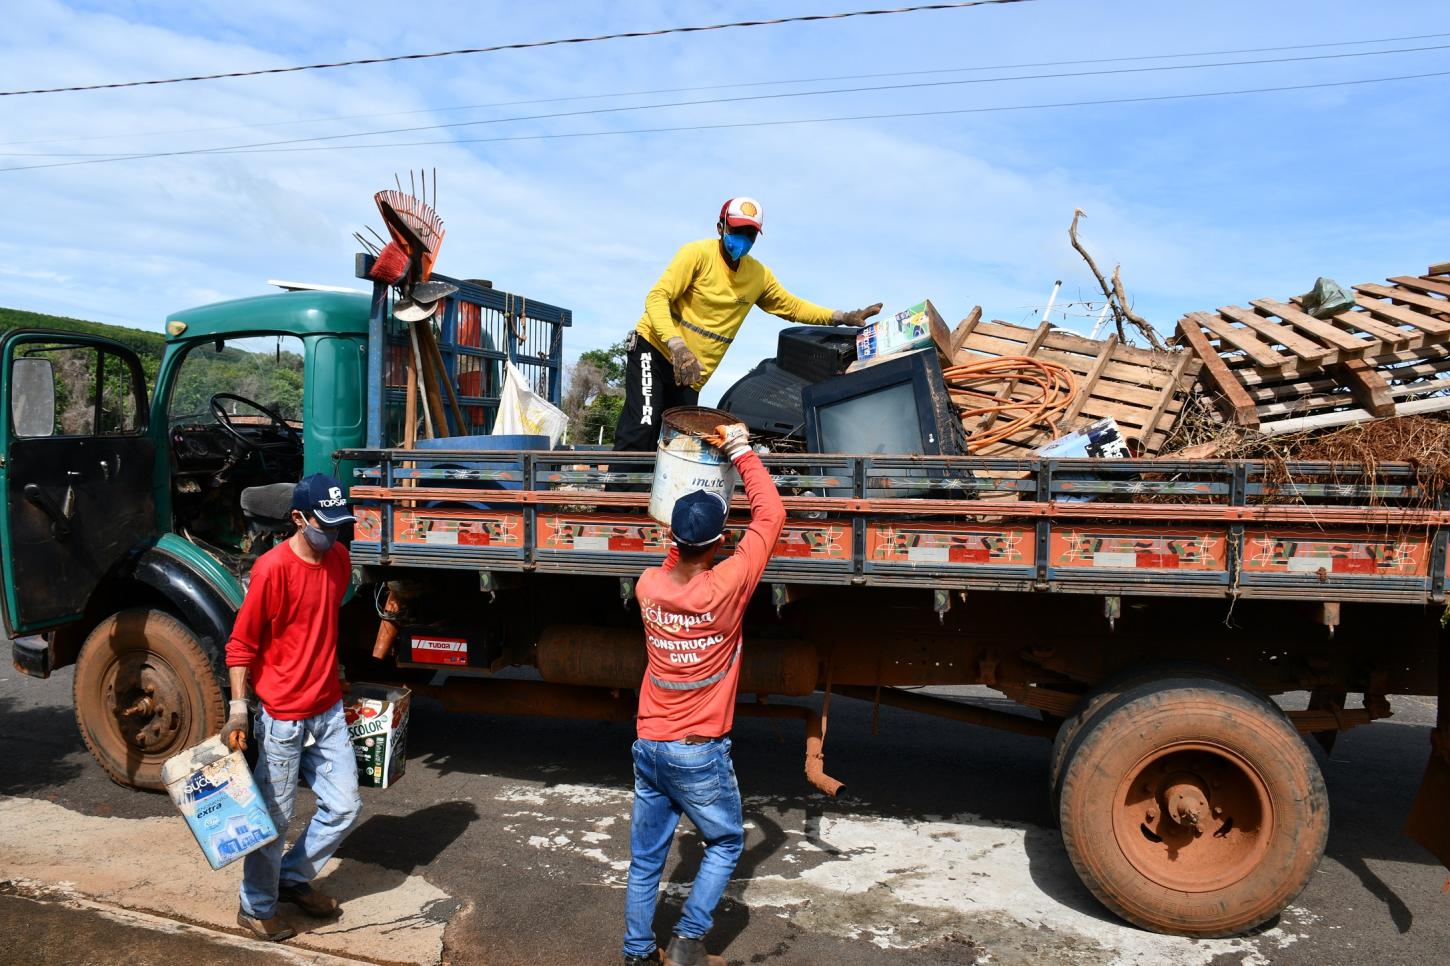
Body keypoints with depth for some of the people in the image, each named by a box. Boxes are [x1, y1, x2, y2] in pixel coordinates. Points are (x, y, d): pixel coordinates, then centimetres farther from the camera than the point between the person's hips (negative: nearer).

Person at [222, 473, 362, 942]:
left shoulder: (339, 558, 2)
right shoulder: (272, 568, -19)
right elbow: (241, 644, -14)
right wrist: (238, 709, -19)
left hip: (329, 710, 7)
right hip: (282, 715, -7)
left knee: (344, 807, 11)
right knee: (273, 816, 7)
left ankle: (294, 878, 33)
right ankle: (256, 908, 27)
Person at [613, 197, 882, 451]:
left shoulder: (759, 275, 6)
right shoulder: (698, 254, -13)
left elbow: (791, 306, 20)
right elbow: (657, 297, -19)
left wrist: (842, 318, 10)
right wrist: (677, 346, -34)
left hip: (691, 375, 6)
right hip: (655, 349, -6)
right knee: (641, 429, -21)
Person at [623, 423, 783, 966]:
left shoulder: (648, 586, -6)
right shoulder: (727, 587, -19)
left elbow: (676, 560, 21)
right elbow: (770, 514, -9)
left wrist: (689, 528, 26)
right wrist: (742, 451, -1)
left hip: (648, 747, 5)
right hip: (699, 752, -4)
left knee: (645, 858, 16)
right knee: (725, 843, 18)